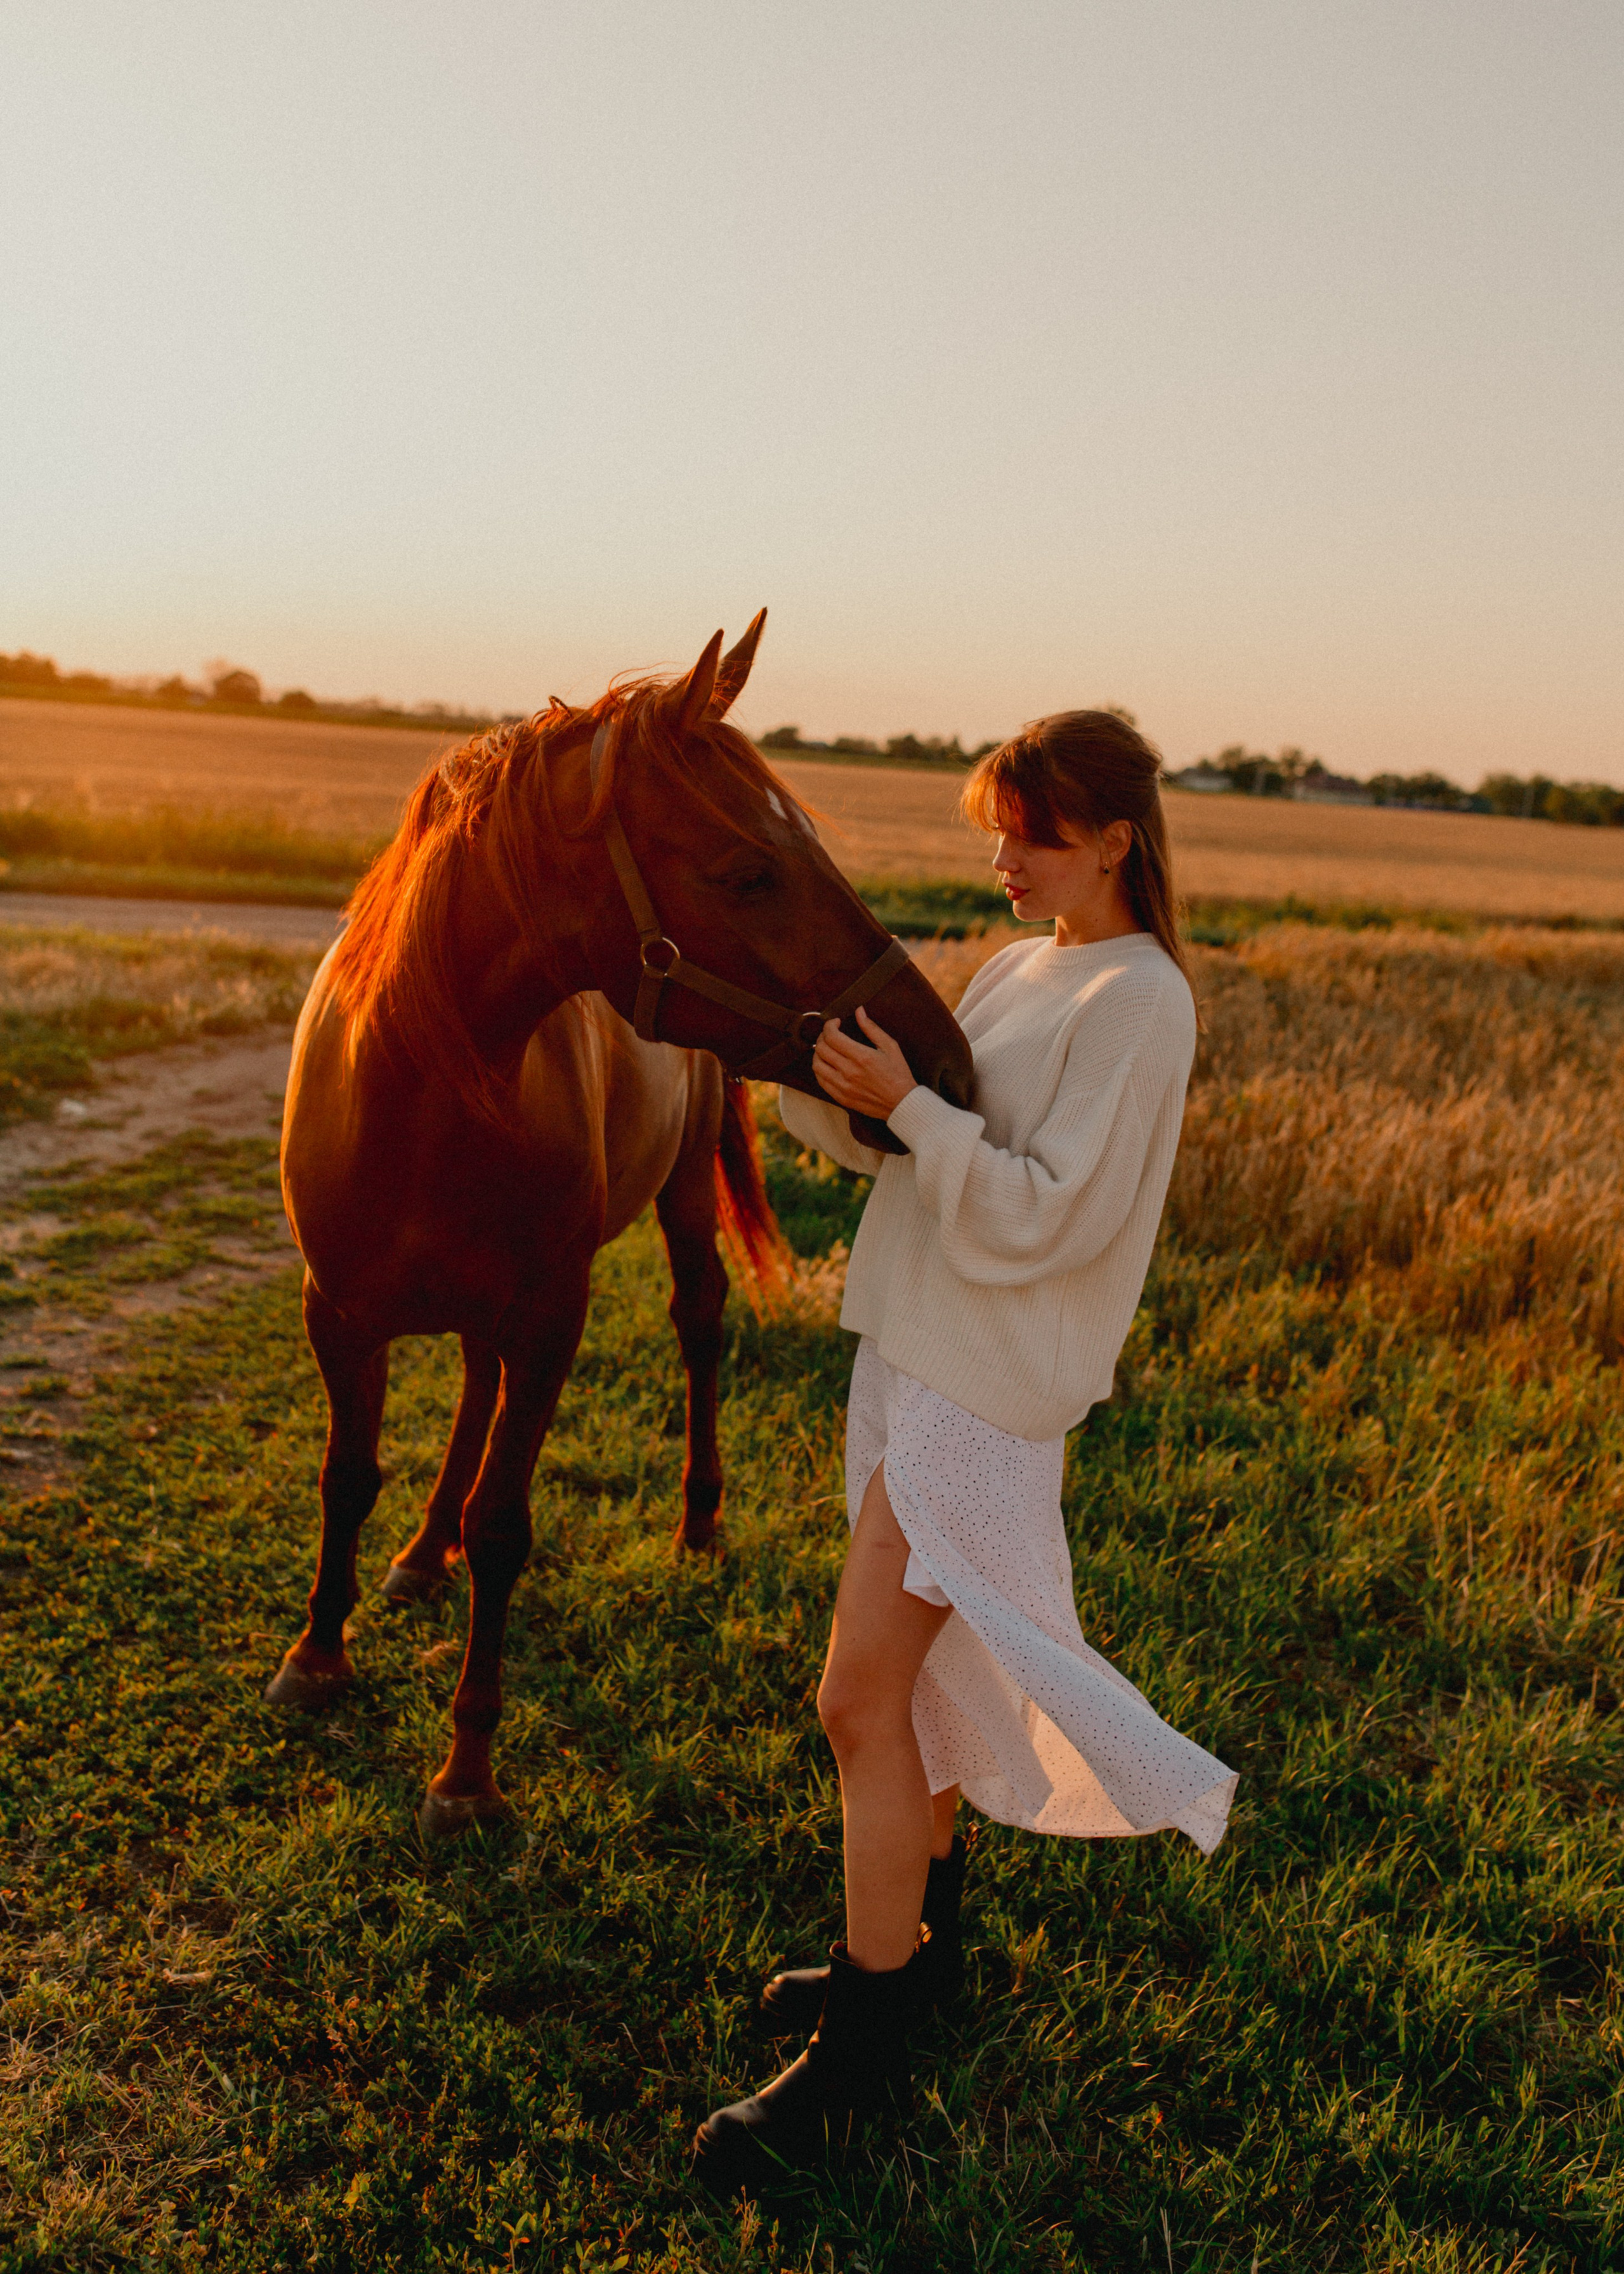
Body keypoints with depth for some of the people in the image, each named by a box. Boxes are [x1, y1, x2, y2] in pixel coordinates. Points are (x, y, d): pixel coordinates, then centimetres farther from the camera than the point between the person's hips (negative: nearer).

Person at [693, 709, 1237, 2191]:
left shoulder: (1138, 1002, -14)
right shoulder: (1015, 971, 13)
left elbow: (1046, 1215, -20)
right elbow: (889, 1148, 14)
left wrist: (912, 1108, -24)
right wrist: (811, 1064, -1)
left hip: (989, 1386, -9)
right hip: (913, 1349, 9)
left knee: (861, 1702, -6)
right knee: (920, 1677, 19)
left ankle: (863, 2055, 8)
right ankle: (923, 1943, 37)